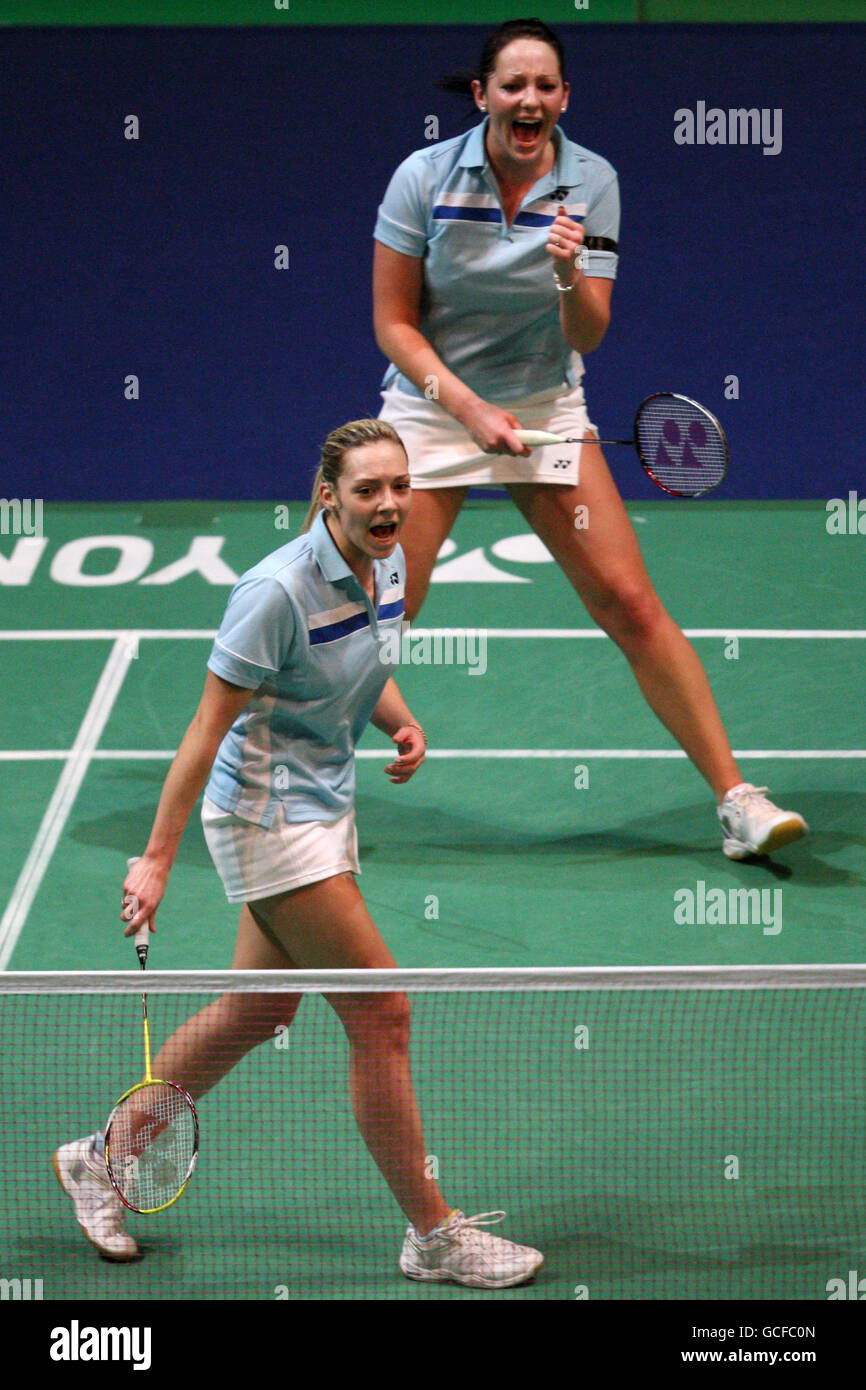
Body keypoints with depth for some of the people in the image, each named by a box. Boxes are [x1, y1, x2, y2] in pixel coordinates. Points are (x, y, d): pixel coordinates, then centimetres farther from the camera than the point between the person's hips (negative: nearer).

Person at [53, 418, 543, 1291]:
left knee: (257, 1009, 18)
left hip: (324, 806, 9)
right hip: (264, 816, -9)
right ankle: (432, 1237, 6)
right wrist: (157, 858, -21)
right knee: (381, 1015, -6)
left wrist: (403, 725, -2)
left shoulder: (386, 566, 1)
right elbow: (208, 727, -21)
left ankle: (106, 1157, 33)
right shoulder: (279, 589, -24)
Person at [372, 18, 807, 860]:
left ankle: (735, 800, -1)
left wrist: (570, 276, -31)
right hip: (432, 405, -1)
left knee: (630, 604, -6)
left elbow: (587, 337, -10)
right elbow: (394, 322, -6)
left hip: (547, 407, 1)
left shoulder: (591, 183, -8)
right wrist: (470, 407, -18)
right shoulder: (425, 177, -11)